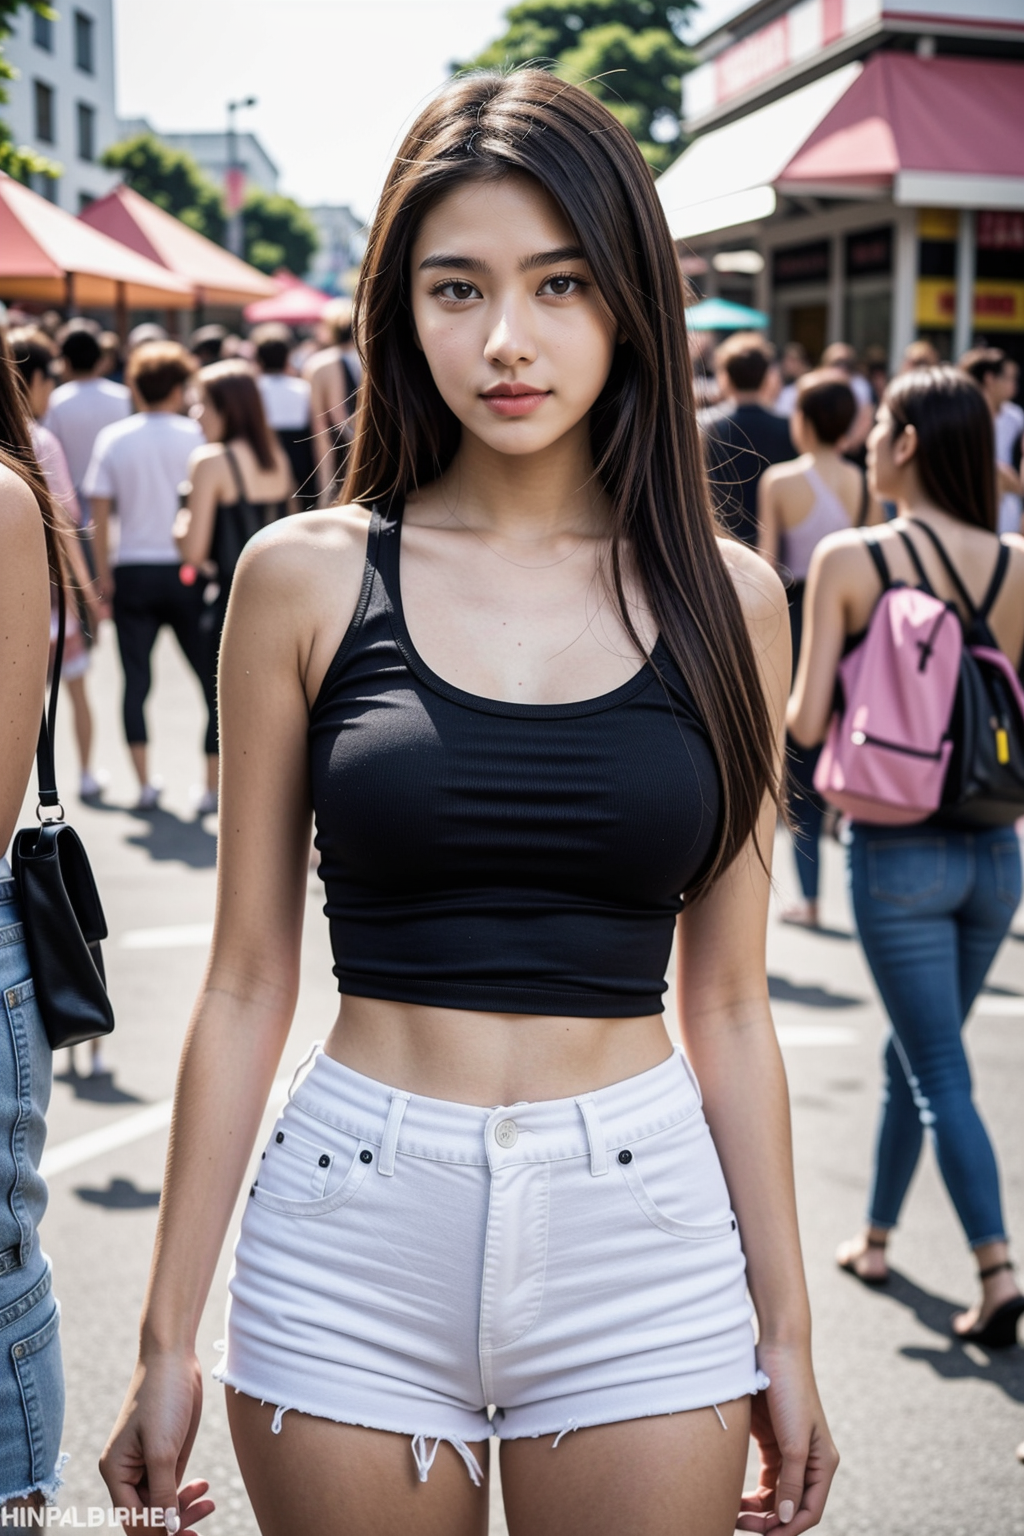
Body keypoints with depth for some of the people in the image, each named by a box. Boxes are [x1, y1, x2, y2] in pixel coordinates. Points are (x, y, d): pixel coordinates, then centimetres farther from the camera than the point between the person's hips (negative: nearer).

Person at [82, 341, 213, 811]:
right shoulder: (194, 436, -3)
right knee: (212, 678, 7)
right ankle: (213, 781, 5)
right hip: (185, 571, -1)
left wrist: (103, 574, 6)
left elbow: (100, 512, 0)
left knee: (136, 679, 8)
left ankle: (145, 782, 2)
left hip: (133, 573, 2)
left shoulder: (113, 438, 2)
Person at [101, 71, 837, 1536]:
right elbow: (246, 985, 1)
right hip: (354, 1242, -1)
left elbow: (727, 1002, 5)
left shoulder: (725, 599, 1)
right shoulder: (306, 577, -3)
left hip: (645, 1248, 1)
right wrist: (169, 1334, 2)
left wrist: (787, 1329, 7)